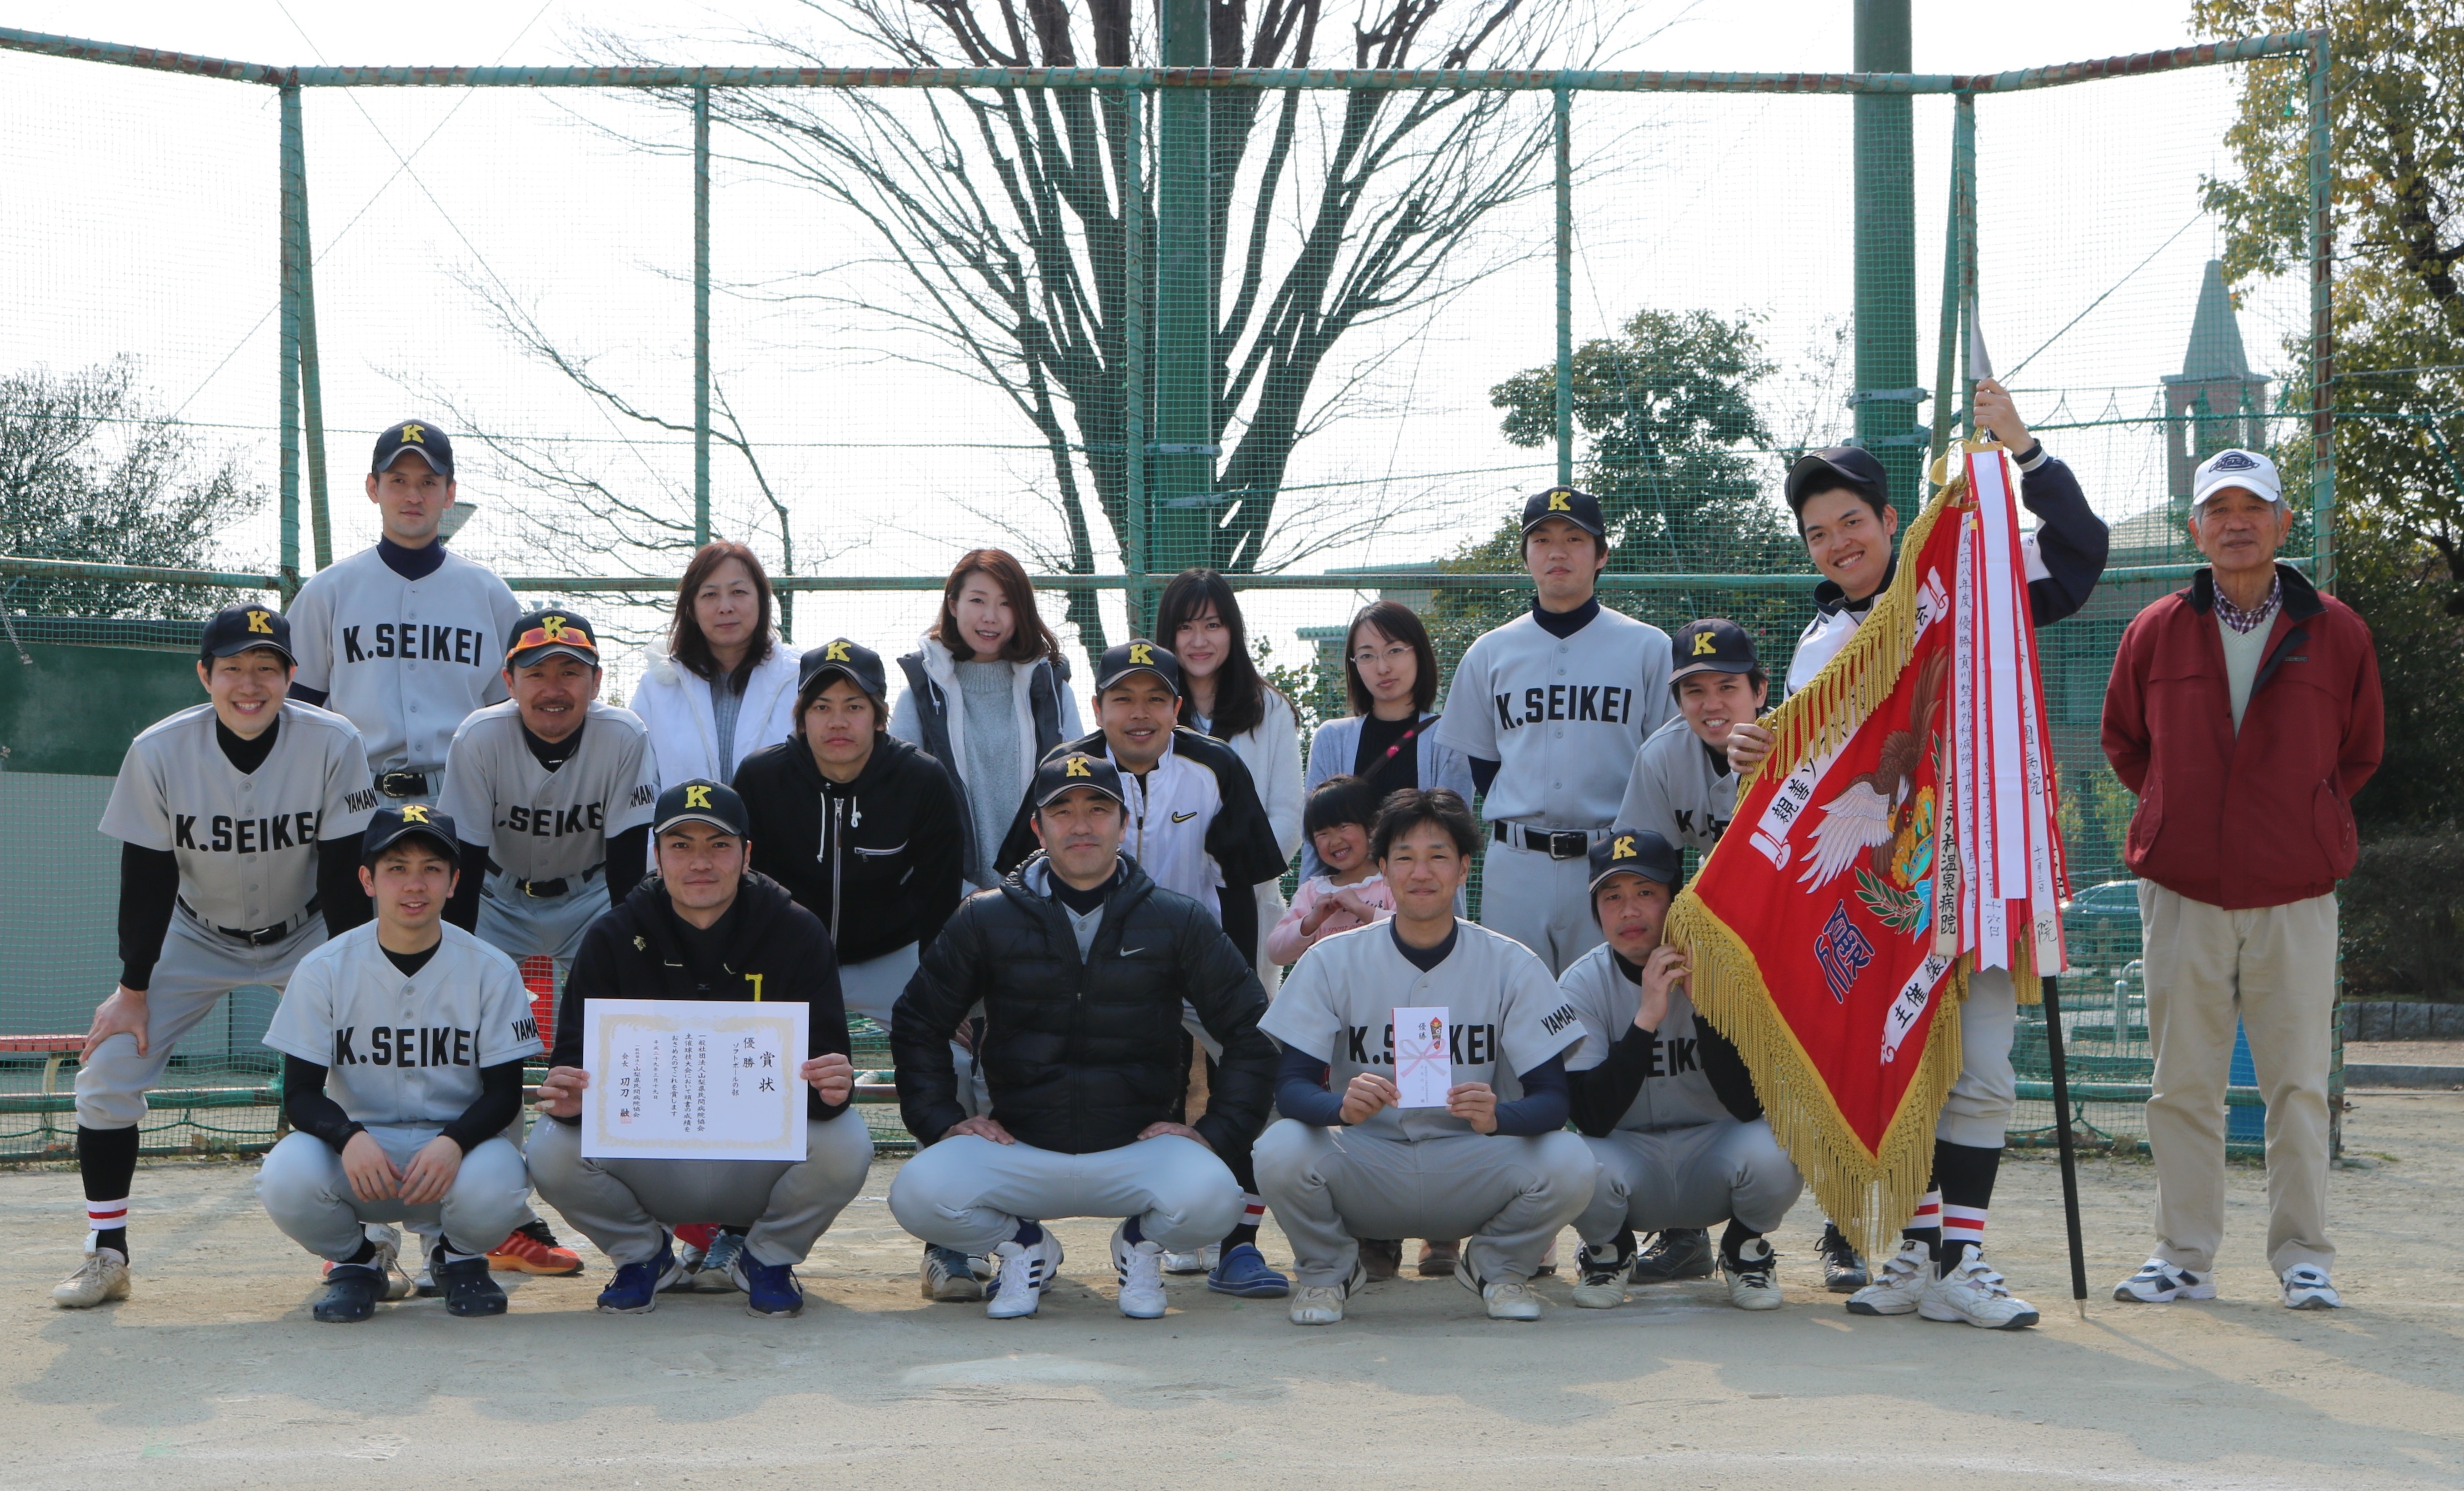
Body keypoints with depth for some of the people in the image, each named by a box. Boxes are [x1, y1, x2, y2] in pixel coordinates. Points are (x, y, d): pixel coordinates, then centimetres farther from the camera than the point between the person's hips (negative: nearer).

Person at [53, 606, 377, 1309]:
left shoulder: (333, 745, -23)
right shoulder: (159, 751, -21)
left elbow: (345, 878, -17)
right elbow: (146, 880, -13)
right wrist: (133, 990, -12)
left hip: (306, 936, 0)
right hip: (195, 937, 1)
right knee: (109, 1066, -12)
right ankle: (105, 1255, 2)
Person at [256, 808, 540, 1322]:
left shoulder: (491, 971, -4)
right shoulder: (324, 970, -3)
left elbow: (504, 1092, -5)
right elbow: (301, 1092, -5)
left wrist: (453, 1143, -27)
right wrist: (350, 1139, -27)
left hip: (458, 1144, 0)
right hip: (357, 1147, 1)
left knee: (494, 1182, -35)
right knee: (287, 1177, -32)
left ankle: (461, 1257, 5)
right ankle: (357, 1260, 5)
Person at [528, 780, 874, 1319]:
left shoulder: (797, 935, -5)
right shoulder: (614, 939, -3)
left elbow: (827, 1063, -9)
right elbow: (575, 1059, -7)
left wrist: (832, 1089, -35)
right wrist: (567, 1097, -33)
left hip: (761, 1151, -1)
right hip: (647, 1156, 1)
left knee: (845, 1143, -30)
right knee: (552, 1148, -27)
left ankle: (769, 1258, 3)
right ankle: (643, 1254, 7)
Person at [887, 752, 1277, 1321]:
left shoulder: (1179, 922, 5)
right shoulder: (988, 920, 6)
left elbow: (1251, 1029, 9)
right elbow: (917, 1024, 15)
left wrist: (1217, 1130, -2)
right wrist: (942, 1120, 3)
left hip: (1136, 1150, -1)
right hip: (1018, 1154, 1)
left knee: (1209, 1200, -33)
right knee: (918, 1194, -28)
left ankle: (1142, 1241, 6)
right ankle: (1023, 1246, 7)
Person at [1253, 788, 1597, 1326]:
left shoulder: (1512, 965, -3)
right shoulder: (1332, 962, -3)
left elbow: (1553, 1097, -8)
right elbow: (1291, 1086, -9)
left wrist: (1498, 1116, -32)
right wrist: (1343, 1106, -33)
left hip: (1471, 1172, 0)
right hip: (1364, 1170, 0)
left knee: (1570, 1164, -28)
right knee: (1281, 1151, -31)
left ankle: (1498, 1264, 6)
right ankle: (1327, 1266, 3)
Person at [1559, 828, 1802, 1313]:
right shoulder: (1583, 985, -11)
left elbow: (1750, 1105, -21)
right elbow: (1592, 1118, -22)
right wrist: (1647, 1018, -31)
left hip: (1711, 1163, 0)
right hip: (1629, 1160, 0)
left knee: (1771, 1150, -32)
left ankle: (1746, 1248, 3)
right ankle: (1609, 1251, 4)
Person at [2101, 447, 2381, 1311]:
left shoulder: (2337, 634, 3)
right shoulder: (2155, 633, 4)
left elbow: (2361, 750, 16)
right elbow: (2123, 740, 19)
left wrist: (2301, 820, 10)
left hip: (2295, 896, -1)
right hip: (2182, 892, 1)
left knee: (2298, 1084, 1)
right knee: (2182, 1085, 4)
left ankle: (2303, 1259, 10)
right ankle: (2184, 1257, 12)